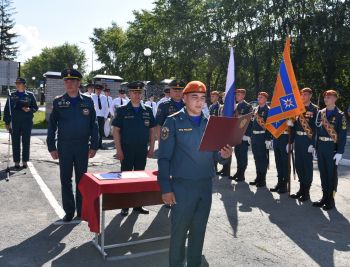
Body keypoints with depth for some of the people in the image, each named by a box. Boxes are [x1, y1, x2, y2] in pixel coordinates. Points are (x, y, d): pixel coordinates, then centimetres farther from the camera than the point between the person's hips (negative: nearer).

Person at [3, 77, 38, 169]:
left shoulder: (30, 95, 3)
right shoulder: (12, 95, 6)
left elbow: (35, 107, 7)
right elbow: (7, 109, 7)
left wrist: (29, 109, -15)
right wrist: (7, 122, 2)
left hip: (27, 122, -1)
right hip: (15, 122, 1)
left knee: (26, 142, 4)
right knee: (15, 143, 3)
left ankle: (25, 161, 13)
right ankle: (16, 162, 10)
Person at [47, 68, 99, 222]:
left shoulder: (87, 102, 2)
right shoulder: (58, 102, 2)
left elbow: (93, 125, 3)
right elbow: (52, 126, 2)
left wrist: (94, 146, -1)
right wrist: (52, 147, -2)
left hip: (82, 147, 0)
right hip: (64, 147, 0)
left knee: (81, 179, 8)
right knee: (66, 179, 5)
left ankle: (81, 210, 20)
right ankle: (69, 211, 17)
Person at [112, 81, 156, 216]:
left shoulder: (147, 110, 5)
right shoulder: (122, 110, -3)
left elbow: (152, 130, 9)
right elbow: (116, 130, -5)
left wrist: (151, 148, 3)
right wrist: (119, 150, -10)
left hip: (142, 150, 3)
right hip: (127, 150, -3)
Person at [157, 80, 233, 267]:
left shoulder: (209, 122, 8)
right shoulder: (174, 122, -6)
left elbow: (213, 153, 13)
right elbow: (164, 158, -8)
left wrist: (223, 155, -11)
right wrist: (166, 189, -13)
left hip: (206, 185, 5)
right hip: (182, 186, -4)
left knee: (199, 230, 15)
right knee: (179, 230, 4)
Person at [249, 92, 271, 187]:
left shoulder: (268, 110, -8)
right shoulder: (255, 109, 15)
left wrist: (268, 139, -18)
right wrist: (250, 136, 13)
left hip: (263, 137, -7)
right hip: (254, 136, 7)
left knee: (263, 158, 1)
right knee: (256, 158, 12)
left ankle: (263, 180, 10)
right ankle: (258, 178, 23)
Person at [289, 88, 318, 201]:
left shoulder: (314, 109, -6)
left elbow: (316, 127, -11)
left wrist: (313, 144, -17)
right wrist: (290, 141, 11)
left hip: (308, 140, -6)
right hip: (298, 140, 6)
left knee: (307, 165, 2)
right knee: (298, 165, 10)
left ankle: (306, 191, 12)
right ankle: (301, 188, 23)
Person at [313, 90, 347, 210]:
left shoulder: (340, 115, -5)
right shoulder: (320, 113, 10)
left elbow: (342, 135, -9)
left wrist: (340, 152, -15)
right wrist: (315, 147, 7)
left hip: (332, 148, -5)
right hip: (320, 147, 5)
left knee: (332, 173, 4)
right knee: (323, 172, 11)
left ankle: (330, 199, 14)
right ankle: (324, 197, 22)